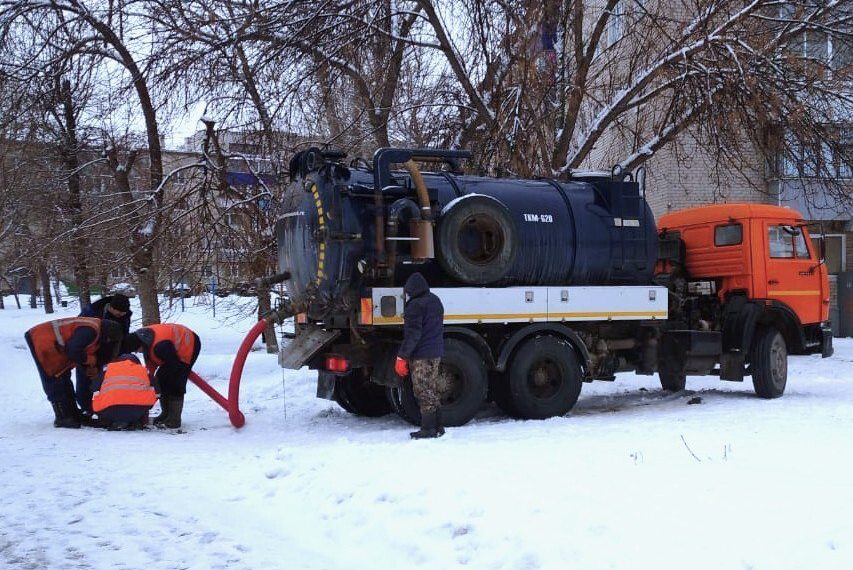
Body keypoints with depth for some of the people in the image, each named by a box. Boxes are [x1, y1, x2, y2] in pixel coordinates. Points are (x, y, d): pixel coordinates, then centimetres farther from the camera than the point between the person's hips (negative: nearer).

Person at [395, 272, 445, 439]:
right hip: (436, 353, 9)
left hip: (421, 355, -9)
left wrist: (402, 356, -16)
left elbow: (412, 334, -19)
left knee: (424, 392, -3)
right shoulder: (435, 301, 14)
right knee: (432, 391, 15)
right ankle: (438, 427, 19)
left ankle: (428, 428, -1)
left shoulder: (415, 305, -15)